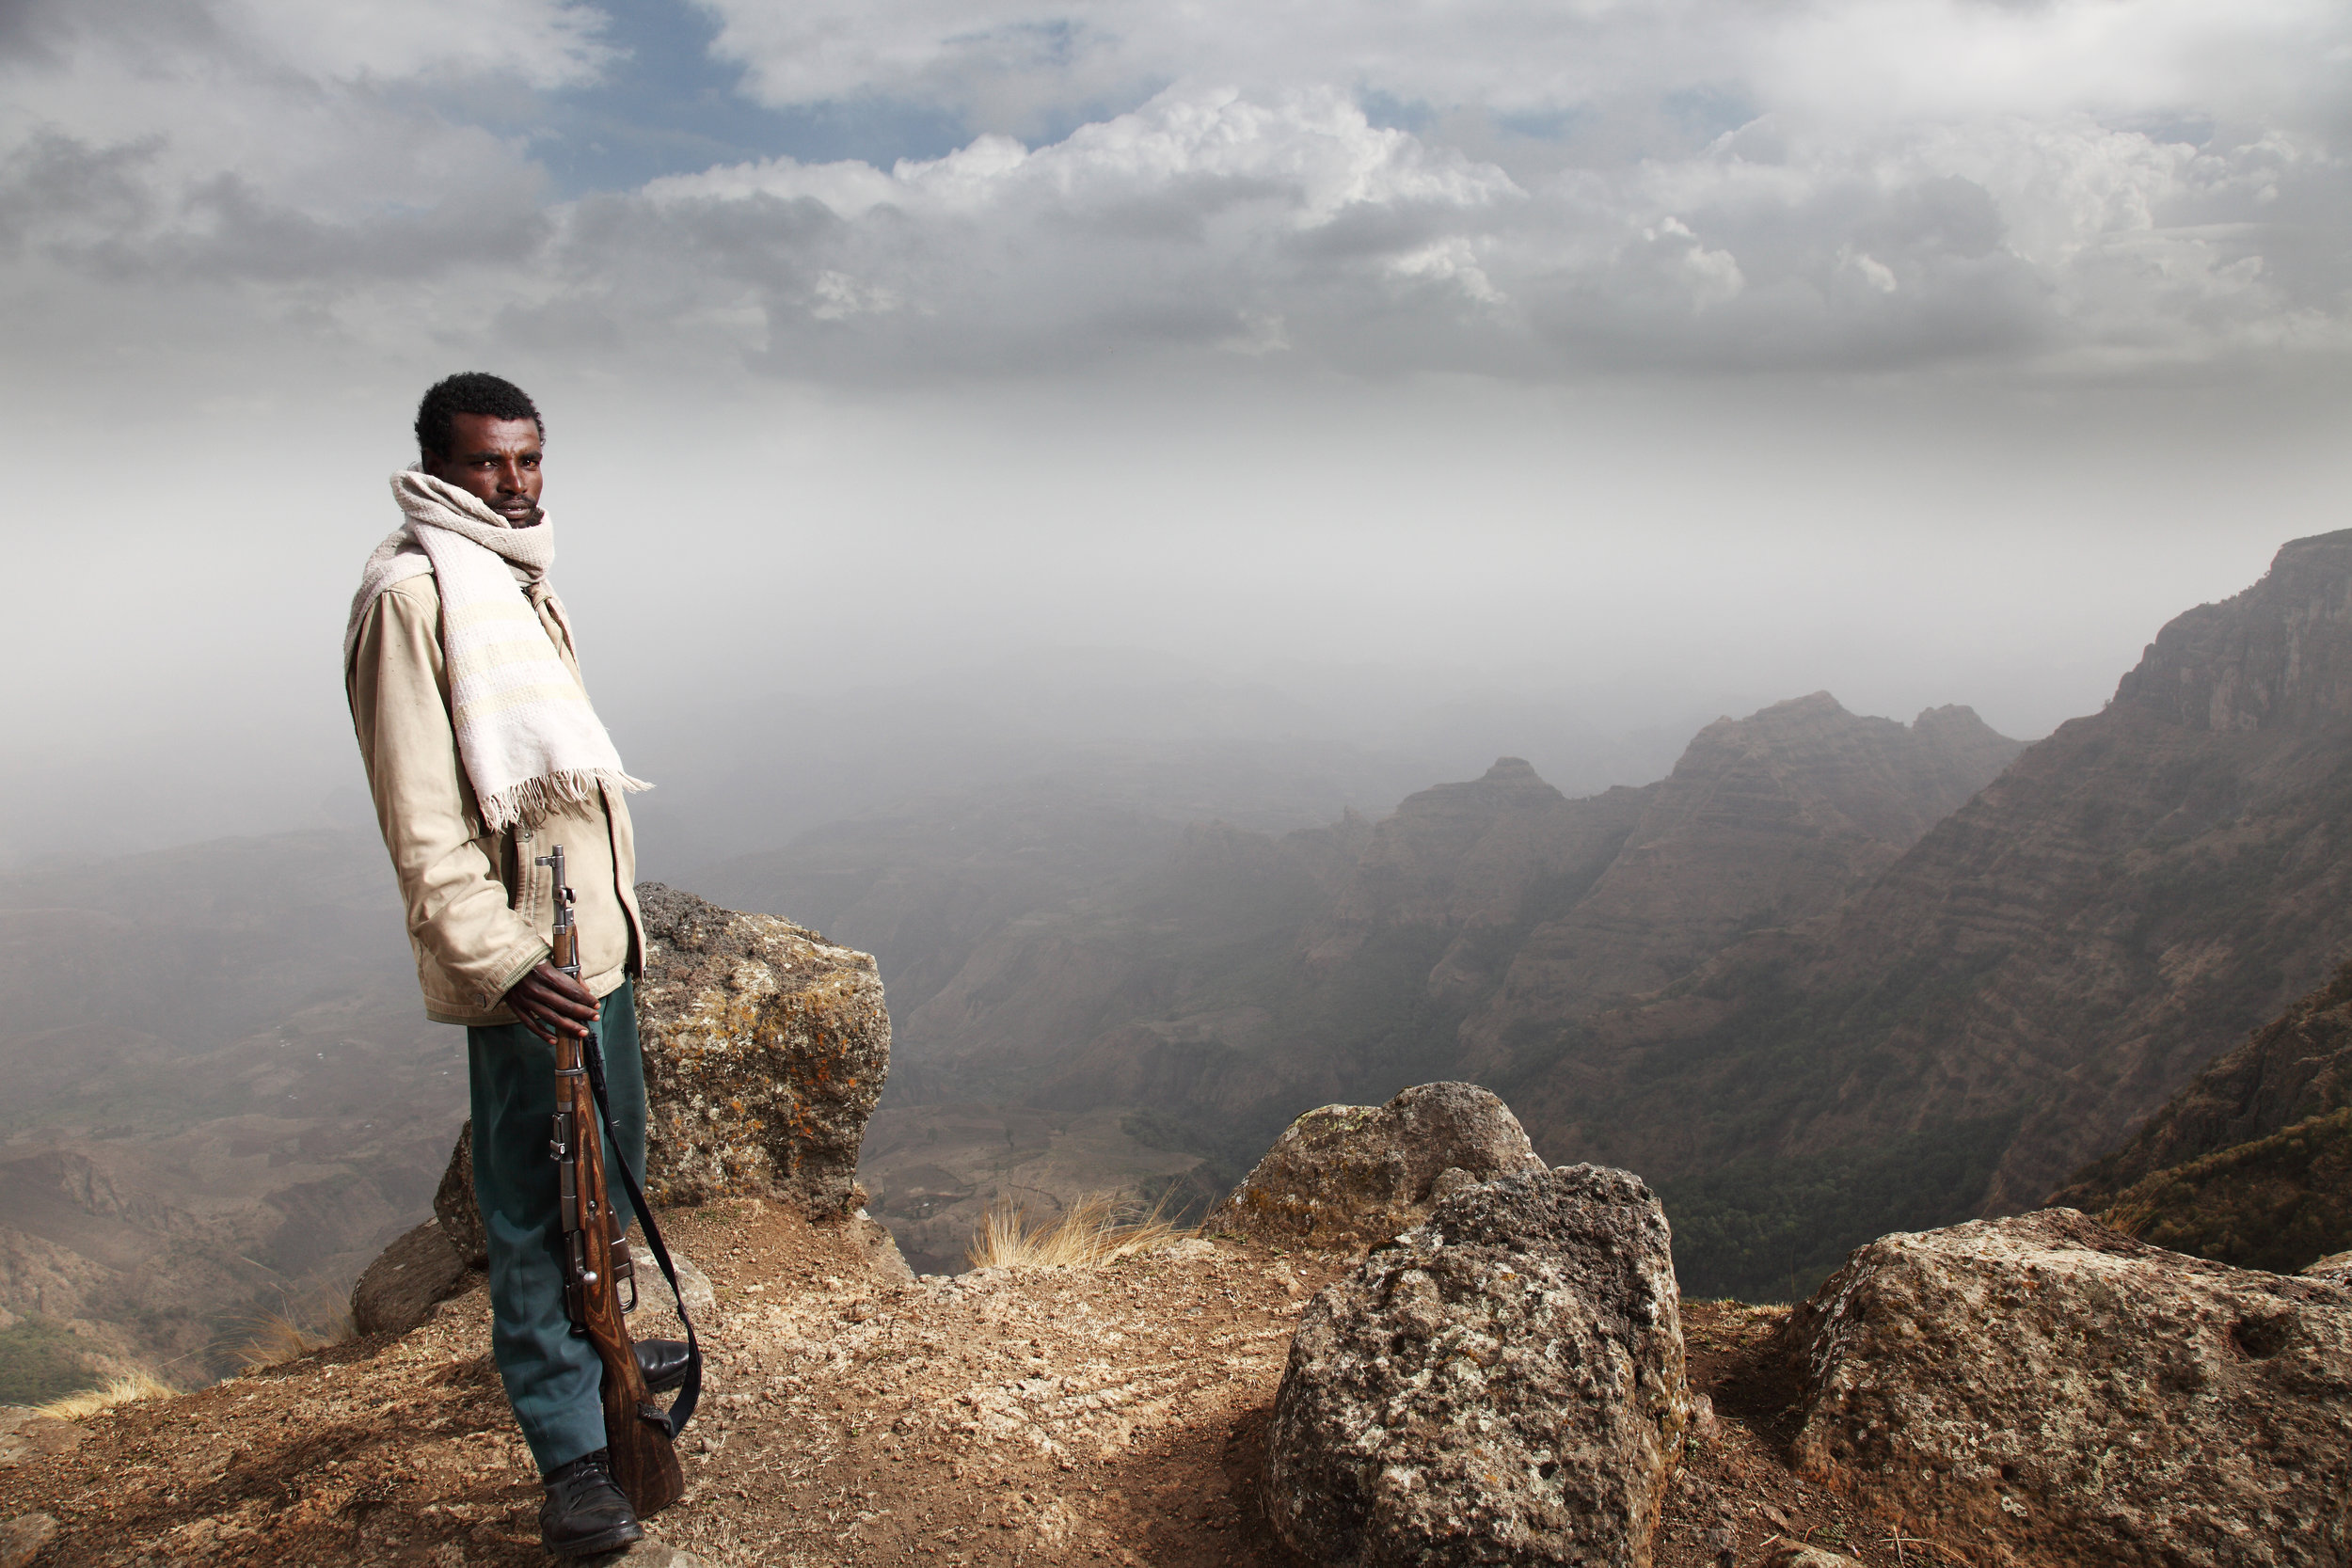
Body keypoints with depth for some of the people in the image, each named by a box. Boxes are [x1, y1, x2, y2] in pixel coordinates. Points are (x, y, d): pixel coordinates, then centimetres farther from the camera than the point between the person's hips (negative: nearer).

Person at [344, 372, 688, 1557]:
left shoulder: (520, 577, 15)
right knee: (536, 1196, -1)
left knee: (608, 1166, 21)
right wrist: (497, 961, -26)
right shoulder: (411, 591, -15)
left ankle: (591, 1349, 41)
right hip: (524, 957, -10)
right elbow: (420, 816, -21)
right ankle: (571, 1456, 10)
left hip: (597, 932, 10)